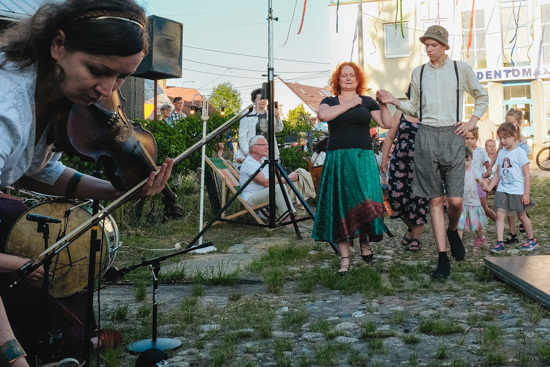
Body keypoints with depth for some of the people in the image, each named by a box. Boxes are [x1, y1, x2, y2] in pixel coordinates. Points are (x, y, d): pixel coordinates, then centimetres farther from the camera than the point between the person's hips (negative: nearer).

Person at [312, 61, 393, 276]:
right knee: (340, 206, -2)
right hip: (337, 159, 0)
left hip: (363, 158, 1)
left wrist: (384, 105, -8)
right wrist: (350, 104, -11)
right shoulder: (330, 102, 12)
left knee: (365, 202, -13)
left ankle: (365, 241, 14)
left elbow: (387, 124, 6)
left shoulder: (367, 102, 14)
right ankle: (344, 260, 2)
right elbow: (323, 115, -13)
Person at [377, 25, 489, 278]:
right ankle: (443, 260, 6)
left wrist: (472, 122, 5)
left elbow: (482, 97, 16)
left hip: (453, 135, -1)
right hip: (426, 136, 2)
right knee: (435, 200, 2)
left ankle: (452, 231, 27)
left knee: (455, 200, -9)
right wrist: (394, 101, -3)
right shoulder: (418, 73, 10)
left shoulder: (461, 69, 5)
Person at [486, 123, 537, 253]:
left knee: (522, 216, 9)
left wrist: (526, 193, -11)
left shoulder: (520, 152, -8)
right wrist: (490, 187, 4)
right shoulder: (501, 153, 8)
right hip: (502, 190, 5)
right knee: (499, 214, -8)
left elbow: (527, 175, -8)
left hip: (517, 191, -4)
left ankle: (532, 240, 28)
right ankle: (500, 243, -8)